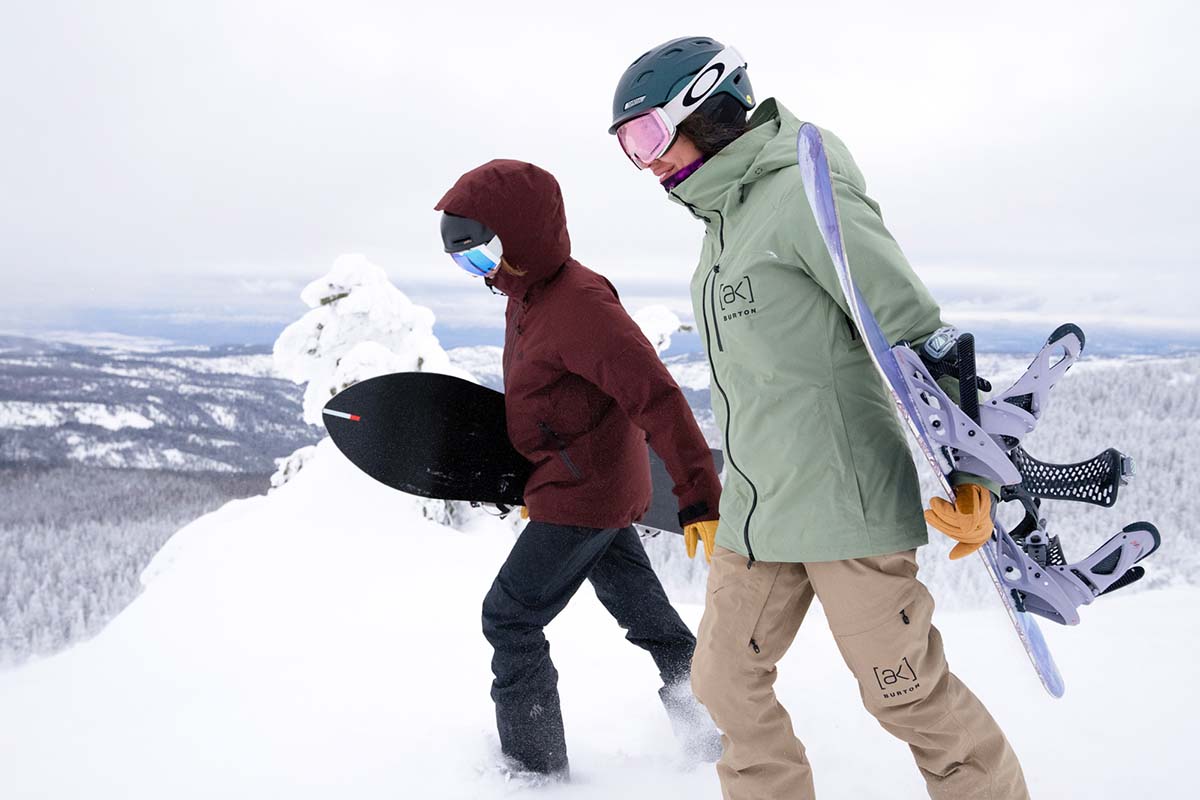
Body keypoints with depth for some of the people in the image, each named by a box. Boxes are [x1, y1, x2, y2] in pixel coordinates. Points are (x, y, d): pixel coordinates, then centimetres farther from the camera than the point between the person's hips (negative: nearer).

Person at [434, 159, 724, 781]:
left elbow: (658, 399, -29)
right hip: (607, 490, 10)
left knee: (510, 618, -1)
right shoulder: (526, 296, 6)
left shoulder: (579, 306, -25)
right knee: (643, 612, 21)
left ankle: (535, 766, 12)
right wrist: (536, 482, 23)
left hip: (582, 496, -10)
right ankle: (706, 709, 36)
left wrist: (700, 498, -31)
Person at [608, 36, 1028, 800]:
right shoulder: (725, 215, 13)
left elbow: (916, 330, -16)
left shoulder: (803, 194, -14)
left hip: (846, 502, -8)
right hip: (756, 512, 9)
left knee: (910, 695, 2)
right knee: (727, 682, 12)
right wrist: (718, 497, 25)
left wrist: (970, 468, -17)